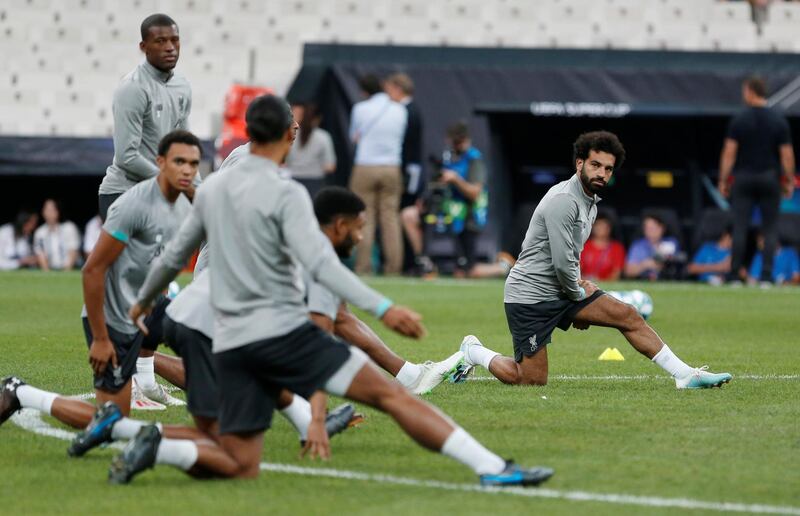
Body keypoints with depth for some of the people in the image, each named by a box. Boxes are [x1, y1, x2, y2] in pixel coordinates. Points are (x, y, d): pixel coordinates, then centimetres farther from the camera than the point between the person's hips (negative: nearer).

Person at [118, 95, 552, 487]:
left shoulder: (211, 190, 13)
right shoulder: (285, 194, -8)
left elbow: (174, 255, 24)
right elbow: (320, 263, -20)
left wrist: (143, 300, 43)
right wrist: (382, 309, -26)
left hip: (231, 348, 6)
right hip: (284, 333, -6)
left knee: (240, 467, 8)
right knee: (390, 394, -9)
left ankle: (154, 448, -14)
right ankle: (492, 468, -20)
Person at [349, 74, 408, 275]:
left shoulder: (360, 109, -4)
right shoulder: (399, 110, 3)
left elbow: (354, 137, 10)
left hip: (365, 168, -2)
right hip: (391, 168, 2)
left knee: (365, 219, 1)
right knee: (391, 218, 3)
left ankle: (363, 267, -3)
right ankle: (393, 267, 0)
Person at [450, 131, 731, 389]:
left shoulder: (590, 202, 12)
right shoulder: (563, 201, -20)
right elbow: (562, 263, -22)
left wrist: (579, 283, 9)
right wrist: (579, 294, -5)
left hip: (565, 290, 9)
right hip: (529, 295, -9)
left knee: (628, 316, -4)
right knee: (533, 381, -7)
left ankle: (685, 375, -2)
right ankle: (473, 351, 17)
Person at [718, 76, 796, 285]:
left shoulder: (738, 120, -4)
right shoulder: (779, 121, 0)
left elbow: (729, 152, -5)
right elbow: (787, 154, -2)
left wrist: (723, 181, 0)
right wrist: (789, 181, 7)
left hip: (743, 178, -1)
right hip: (770, 179, 1)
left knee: (740, 227, 0)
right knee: (770, 228, 4)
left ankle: (734, 275, -3)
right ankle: (766, 274, -2)